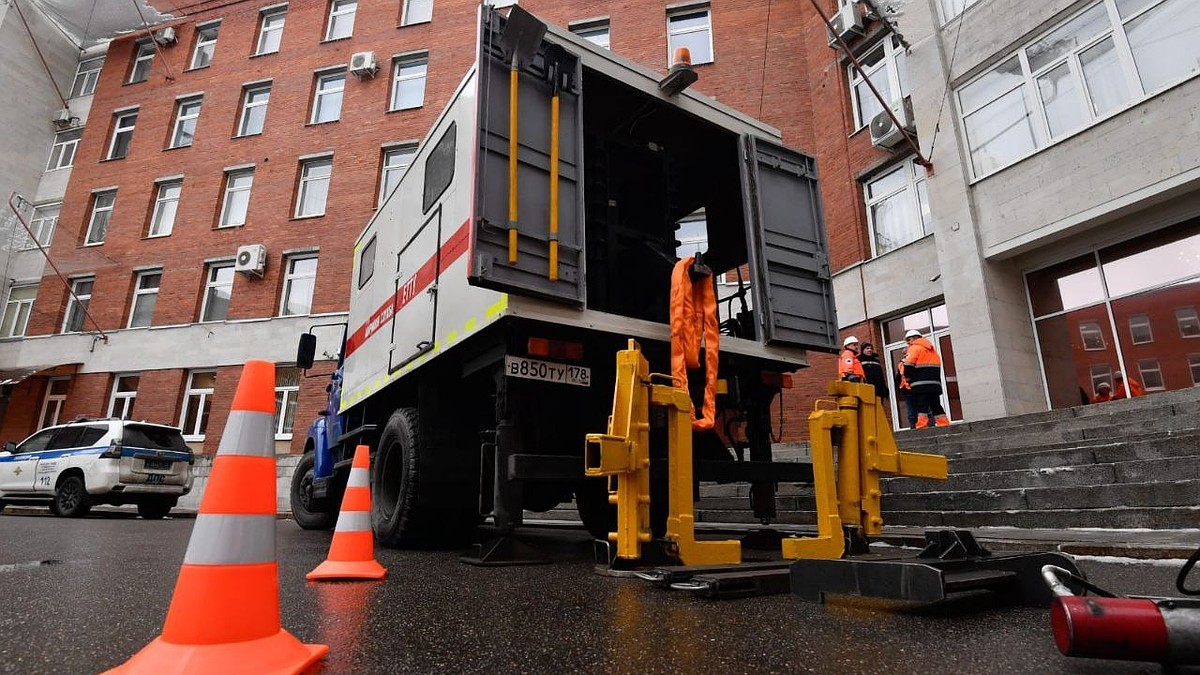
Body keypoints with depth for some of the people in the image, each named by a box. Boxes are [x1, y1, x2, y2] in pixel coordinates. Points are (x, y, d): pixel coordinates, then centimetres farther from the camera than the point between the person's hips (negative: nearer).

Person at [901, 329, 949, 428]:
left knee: (922, 406, -10)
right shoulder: (931, 349, 24)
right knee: (936, 405, 11)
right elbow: (937, 366, 23)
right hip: (935, 383, 7)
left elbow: (909, 365, -10)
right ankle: (944, 424, 8)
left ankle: (922, 427, -17)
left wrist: (908, 378, 2)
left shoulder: (914, 348, -1)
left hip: (921, 384, -7)